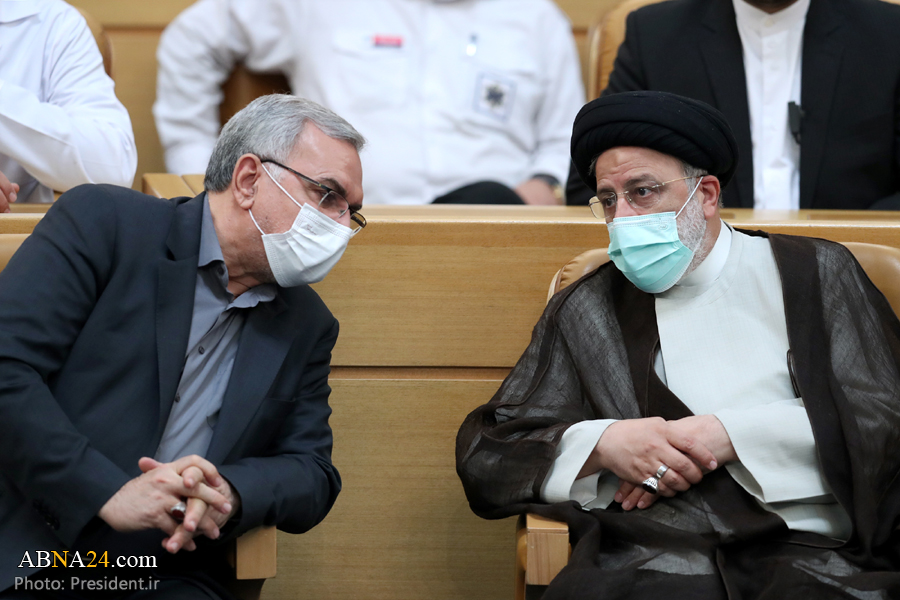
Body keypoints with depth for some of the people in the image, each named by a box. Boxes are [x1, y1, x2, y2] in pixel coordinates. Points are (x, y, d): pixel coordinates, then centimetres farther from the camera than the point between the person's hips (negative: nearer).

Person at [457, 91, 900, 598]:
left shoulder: (813, 273, 17)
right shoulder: (585, 312, 21)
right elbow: (486, 454, 15)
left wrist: (725, 435, -4)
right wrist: (604, 444, -5)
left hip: (812, 556, -1)